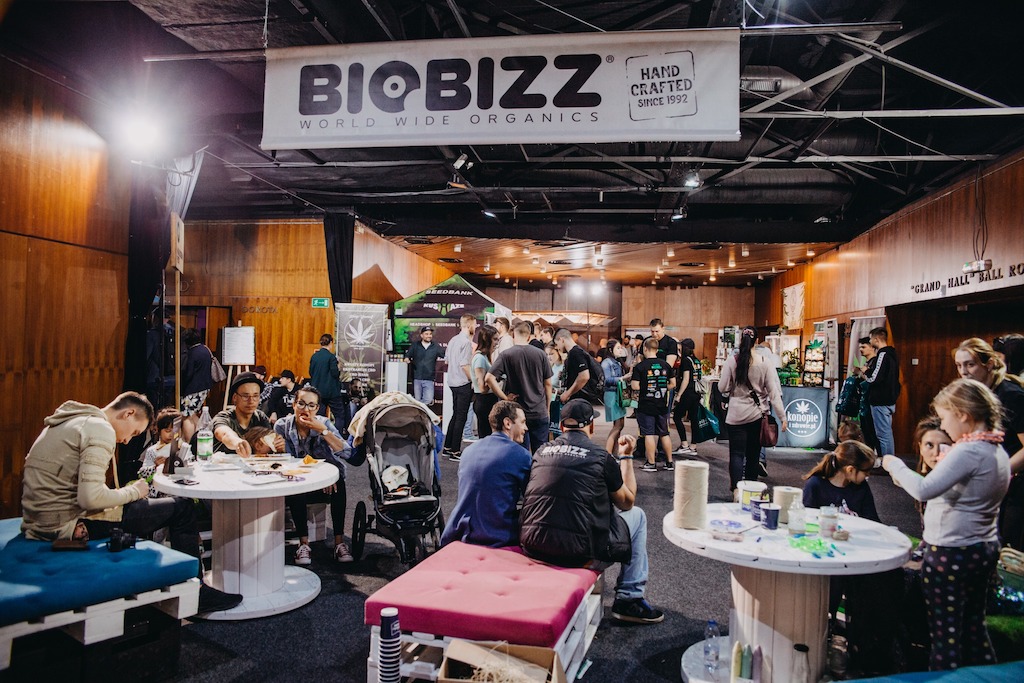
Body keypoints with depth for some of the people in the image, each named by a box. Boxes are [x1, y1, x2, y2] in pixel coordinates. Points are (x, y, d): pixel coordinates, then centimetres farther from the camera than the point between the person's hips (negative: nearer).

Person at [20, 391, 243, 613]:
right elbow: (91, 498, -25)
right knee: (182, 508, -2)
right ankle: (194, 591, 7)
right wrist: (133, 491, -7)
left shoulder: (70, 421, 16)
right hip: (68, 524, -10)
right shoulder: (101, 430, -14)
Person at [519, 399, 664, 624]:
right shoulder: (601, 456, -2)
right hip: (579, 554, -5)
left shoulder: (541, 451, 9)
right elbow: (627, 502, 12)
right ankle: (629, 598, 19)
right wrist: (626, 456, 22)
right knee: (637, 515, 19)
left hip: (532, 547, 5)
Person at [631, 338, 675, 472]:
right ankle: (669, 462, 19)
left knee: (649, 434, 0)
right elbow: (673, 384, 7)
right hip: (662, 405, 4)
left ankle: (651, 463, 3)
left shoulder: (640, 366, -11)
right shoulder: (665, 365, 3)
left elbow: (635, 386, -15)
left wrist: (631, 382, 5)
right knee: (664, 434, 13)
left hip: (646, 406, -4)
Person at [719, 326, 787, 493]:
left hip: (736, 415, -1)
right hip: (757, 416, 1)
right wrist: (782, 416, -2)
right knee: (753, 454, 14)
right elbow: (774, 392, -6)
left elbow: (723, 388, -4)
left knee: (737, 454, 3)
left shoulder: (732, 361, -8)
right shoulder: (764, 363, -7)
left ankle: (736, 489, -9)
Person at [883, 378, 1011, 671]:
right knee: (974, 625, 21)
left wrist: (895, 465, -15)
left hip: (951, 552, -9)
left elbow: (924, 490, -31)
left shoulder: (969, 451, -23)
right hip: (984, 549, 9)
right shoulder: (997, 449, 7)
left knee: (946, 632, 3)